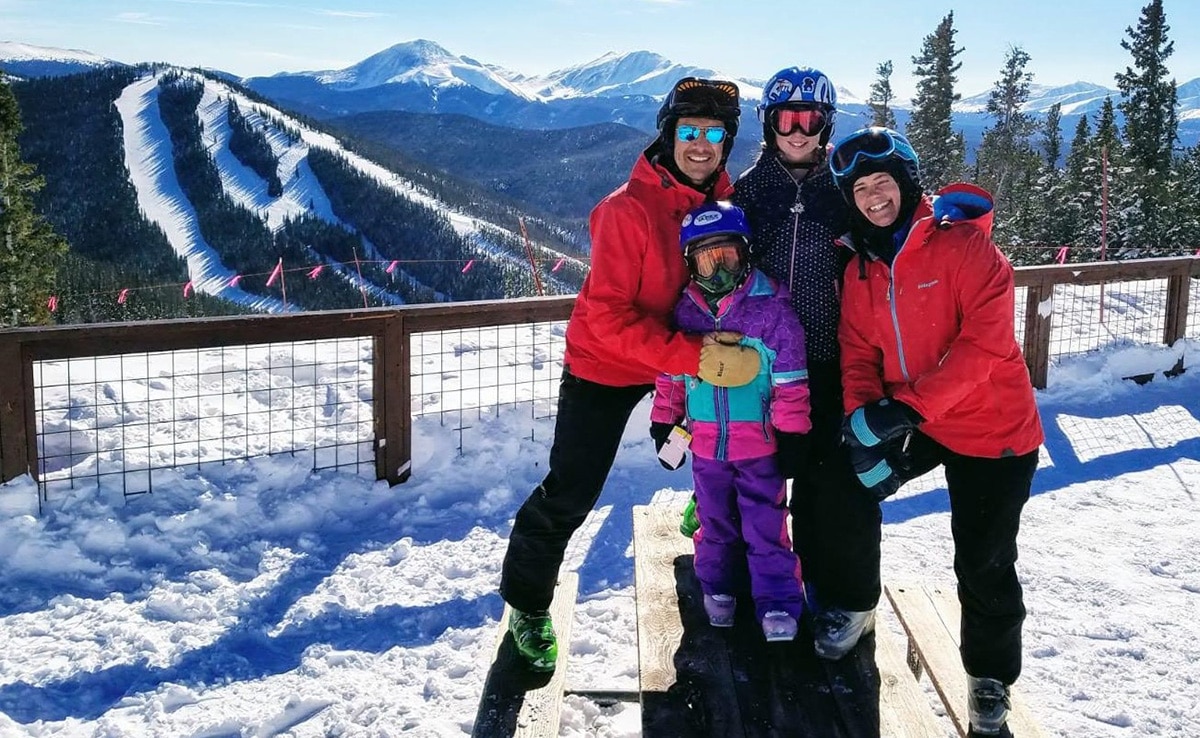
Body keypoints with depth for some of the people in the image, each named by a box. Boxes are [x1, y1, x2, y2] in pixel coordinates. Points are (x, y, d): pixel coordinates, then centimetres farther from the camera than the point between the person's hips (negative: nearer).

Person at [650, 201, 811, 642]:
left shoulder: (770, 308, -10)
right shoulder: (683, 312, 2)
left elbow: (791, 381, -7)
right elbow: (669, 376, 12)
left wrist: (791, 434, -8)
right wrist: (664, 425, 11)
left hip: (760, 444, -4)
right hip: (706, 444, 4)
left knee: (766, 527, 2)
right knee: (715, 523, 18)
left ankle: (778, 604, 13)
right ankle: (718, 589, 35)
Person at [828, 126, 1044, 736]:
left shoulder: (964, 244, -17)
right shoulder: (861, 267, 2)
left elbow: (984, 344, -25)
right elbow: (858, 353, 1)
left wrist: (904, 407, -30)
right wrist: (864, 416, -19)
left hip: (994, 431, -5)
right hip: (913, 423, 5)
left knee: (983, 564, 0)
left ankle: (990, 677, 26)